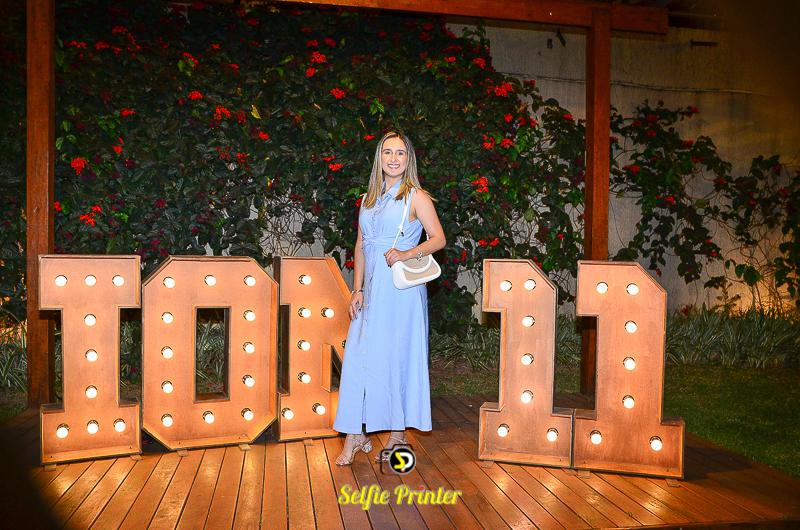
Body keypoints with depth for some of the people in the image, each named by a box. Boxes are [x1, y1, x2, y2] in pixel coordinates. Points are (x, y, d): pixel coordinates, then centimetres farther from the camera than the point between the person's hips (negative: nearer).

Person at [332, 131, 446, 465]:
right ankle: (356, 435, 10)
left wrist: (407, 253, -21)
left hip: (401, 289, -5)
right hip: (373, 289, 5)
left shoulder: (416, 196, 0)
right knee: (359, 357, 1)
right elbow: (361, 246, 14)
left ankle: (398, 434, 15)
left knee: (398, 357, 1)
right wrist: (357, 289, 7)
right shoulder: (369, 198, 16)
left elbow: (439, 239, -4)